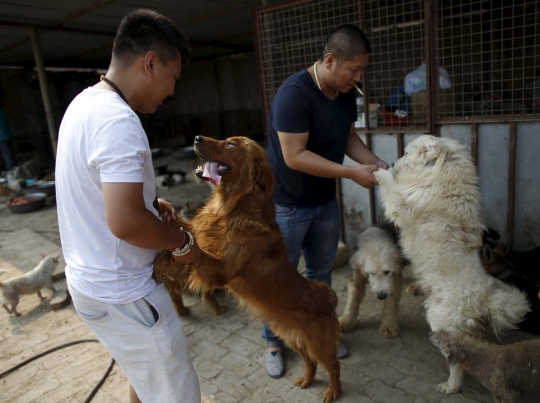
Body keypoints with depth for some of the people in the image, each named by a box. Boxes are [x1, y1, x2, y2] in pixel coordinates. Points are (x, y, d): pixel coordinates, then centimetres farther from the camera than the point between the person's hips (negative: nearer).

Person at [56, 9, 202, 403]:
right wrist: (182, 242, -15)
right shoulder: (118, 120, -26)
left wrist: (149, 202, 6)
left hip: (93, 279, 10)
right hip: (121, 293, -10)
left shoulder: (84, 103, 6)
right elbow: (125, 222, -32)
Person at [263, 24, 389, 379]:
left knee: (322, 272, 19)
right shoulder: (294, 93, -25)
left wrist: (377, 163, -7)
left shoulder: (347, 94, -1)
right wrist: (352, 173, -26)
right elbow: (295, 156, -28)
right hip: (287, 205, -7)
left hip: (326, 202, 7)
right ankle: (274, 341, 30)